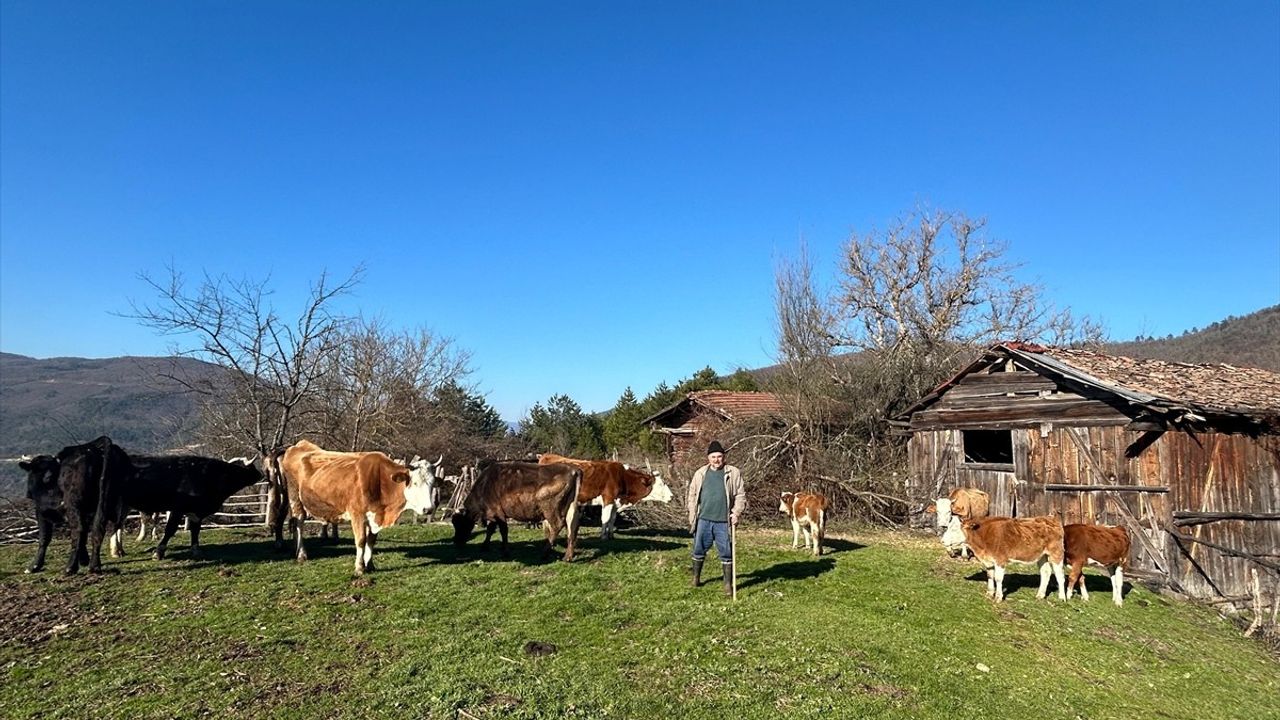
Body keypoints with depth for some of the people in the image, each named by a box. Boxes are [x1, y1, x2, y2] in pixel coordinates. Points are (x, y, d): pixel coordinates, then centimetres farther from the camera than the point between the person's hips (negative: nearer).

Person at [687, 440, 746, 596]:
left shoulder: (733, 473, -1)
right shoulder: (700, 473, 5)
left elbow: (741, 495, 0)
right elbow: (692, 495, 8)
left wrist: (737, 512, -11)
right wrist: (692, 516, 3)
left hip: (723, 521, -2)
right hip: (703, 520, 2)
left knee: (726, 553, 3)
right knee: (699, 550, 12)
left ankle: (728, 584, 15)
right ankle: (696, 577, 32)